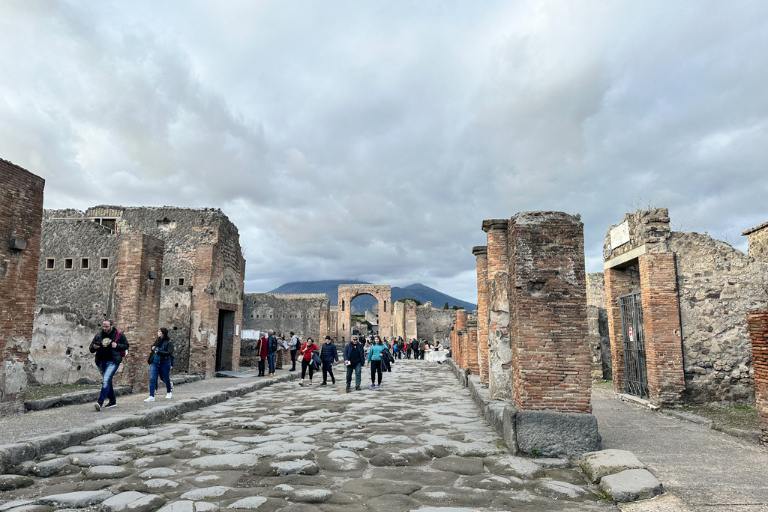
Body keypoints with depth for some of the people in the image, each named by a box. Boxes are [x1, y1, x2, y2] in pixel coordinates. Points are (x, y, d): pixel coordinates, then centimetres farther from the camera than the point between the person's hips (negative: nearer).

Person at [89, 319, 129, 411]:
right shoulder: (98, 336, 7)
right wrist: (94, 347, -12)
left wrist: (117, 346, -14)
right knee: (107, 382, 15)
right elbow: (91, 349, 12)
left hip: (113, 361, -5)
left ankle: (100, 402, -23)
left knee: (106, 380, -20)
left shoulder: (119, 335, -2)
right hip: (101, 361, 5)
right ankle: (112, 401, 28)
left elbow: (126, 345, 5)